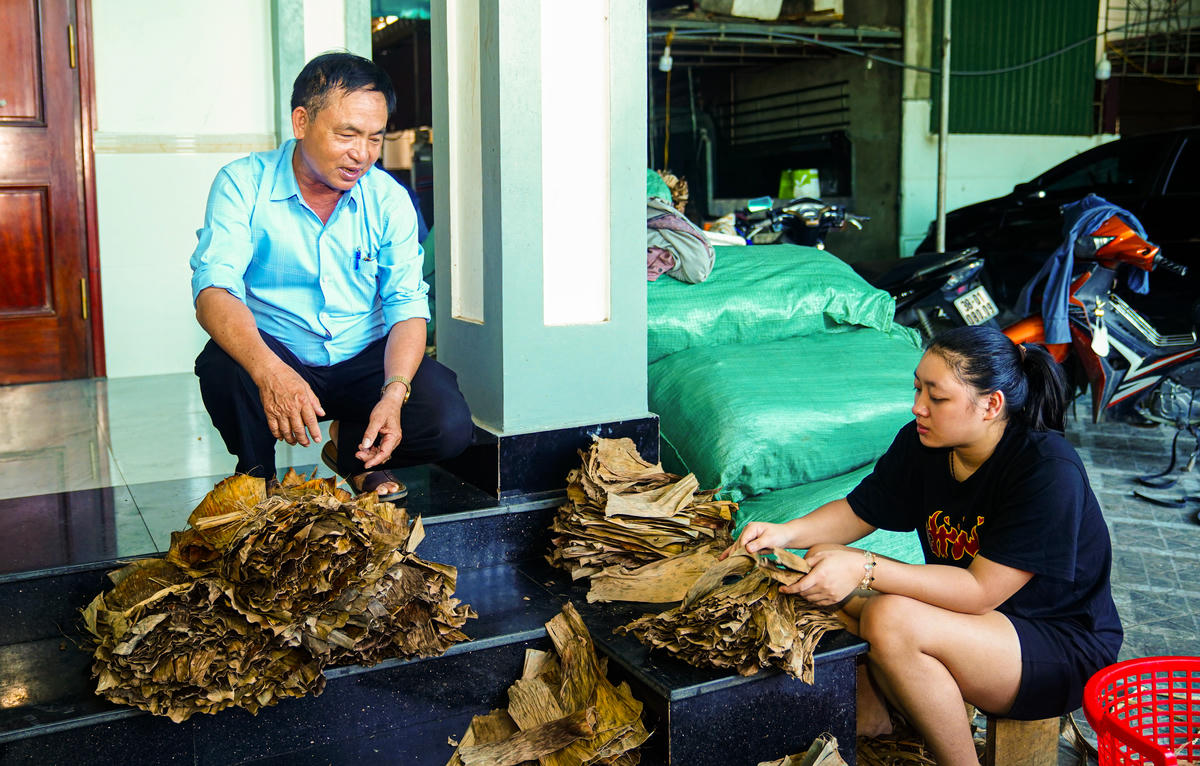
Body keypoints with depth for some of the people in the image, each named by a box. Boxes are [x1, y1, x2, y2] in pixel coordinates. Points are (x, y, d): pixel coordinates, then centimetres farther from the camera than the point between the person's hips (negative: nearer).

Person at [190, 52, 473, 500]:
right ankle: (256, 474, -1)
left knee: (450, 426, -22)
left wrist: (394, 392, -27)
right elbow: (213, 291, -22)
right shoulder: (242, 185, -10)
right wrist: (269, 371, -43)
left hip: (366, 361, 2)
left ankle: (352, 448, 12)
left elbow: (406, 305, -7)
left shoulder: (389, 199, -3)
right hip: (275, 356, -1)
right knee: (223, 367, -35)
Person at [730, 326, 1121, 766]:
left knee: (892, 621, -32)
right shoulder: (922, 444, -7)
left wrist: (864, 569, -36)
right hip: (966, 617, 7)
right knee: (822, 561, -8)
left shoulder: (1049, 471, -27)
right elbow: (857, 512, 3)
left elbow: (980, 591, -29)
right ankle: (869, 714, 9)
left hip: (1065, 652, -7)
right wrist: (786, 533, -16)